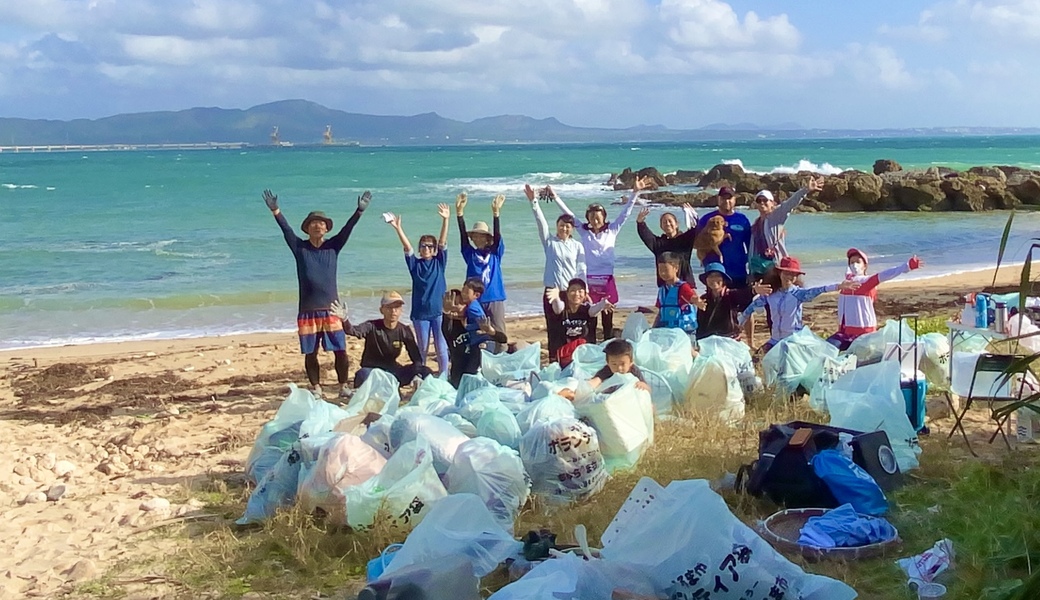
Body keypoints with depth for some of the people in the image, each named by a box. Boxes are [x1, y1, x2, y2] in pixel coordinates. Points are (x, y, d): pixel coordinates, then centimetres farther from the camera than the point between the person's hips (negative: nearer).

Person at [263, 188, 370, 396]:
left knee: (340, 350, -1)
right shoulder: (300, 247, 3)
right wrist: (275, 210, -24)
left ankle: (343, 386, 12)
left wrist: (359, 211, -20)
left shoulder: (333, 246, 5)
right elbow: (286, 230, -9)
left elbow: (347, 229, -7)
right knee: (310, 353, 6)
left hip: (331, 308, 0)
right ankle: (316, 389, 17)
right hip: (308, 310, 0)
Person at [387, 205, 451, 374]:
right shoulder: (415, 264, 3)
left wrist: (445, 220, -21)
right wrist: (398, 228, -23)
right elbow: (407, 247, -9)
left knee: (441, 348, 3)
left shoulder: (439, 262, 3)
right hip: (420, 312, 1)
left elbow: (443, 243, -8)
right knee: (422, 348, 10)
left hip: (439, 311, -1)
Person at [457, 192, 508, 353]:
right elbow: (463, 235, -6)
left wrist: (495, 213, -24)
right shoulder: (470, 254, 4)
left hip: (495, 299, -1)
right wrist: (460, 212, -18)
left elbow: (497, 234, -10)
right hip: (475, 300, 1)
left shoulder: (495, 252, 3)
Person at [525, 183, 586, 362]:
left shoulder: (577, 246, 6)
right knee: (553, 329, 2)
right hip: (552, 291, 0)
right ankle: (554, 361, 8)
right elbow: (541, 222, -5)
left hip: (571, 292, 0)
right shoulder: (549, 242, 5)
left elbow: (582, 270, 4)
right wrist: (533, 202, -16)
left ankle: (570, 361, 7)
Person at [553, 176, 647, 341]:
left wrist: (635, 192, -6)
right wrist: (555, 197, 3)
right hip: (589, 280, 0)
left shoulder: (612, 230, 5)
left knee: (607, 320, 7)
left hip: (607, 280, 0)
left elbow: (625, 213, 1)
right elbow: (568, 213, 6)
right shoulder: (584, 231, 6)